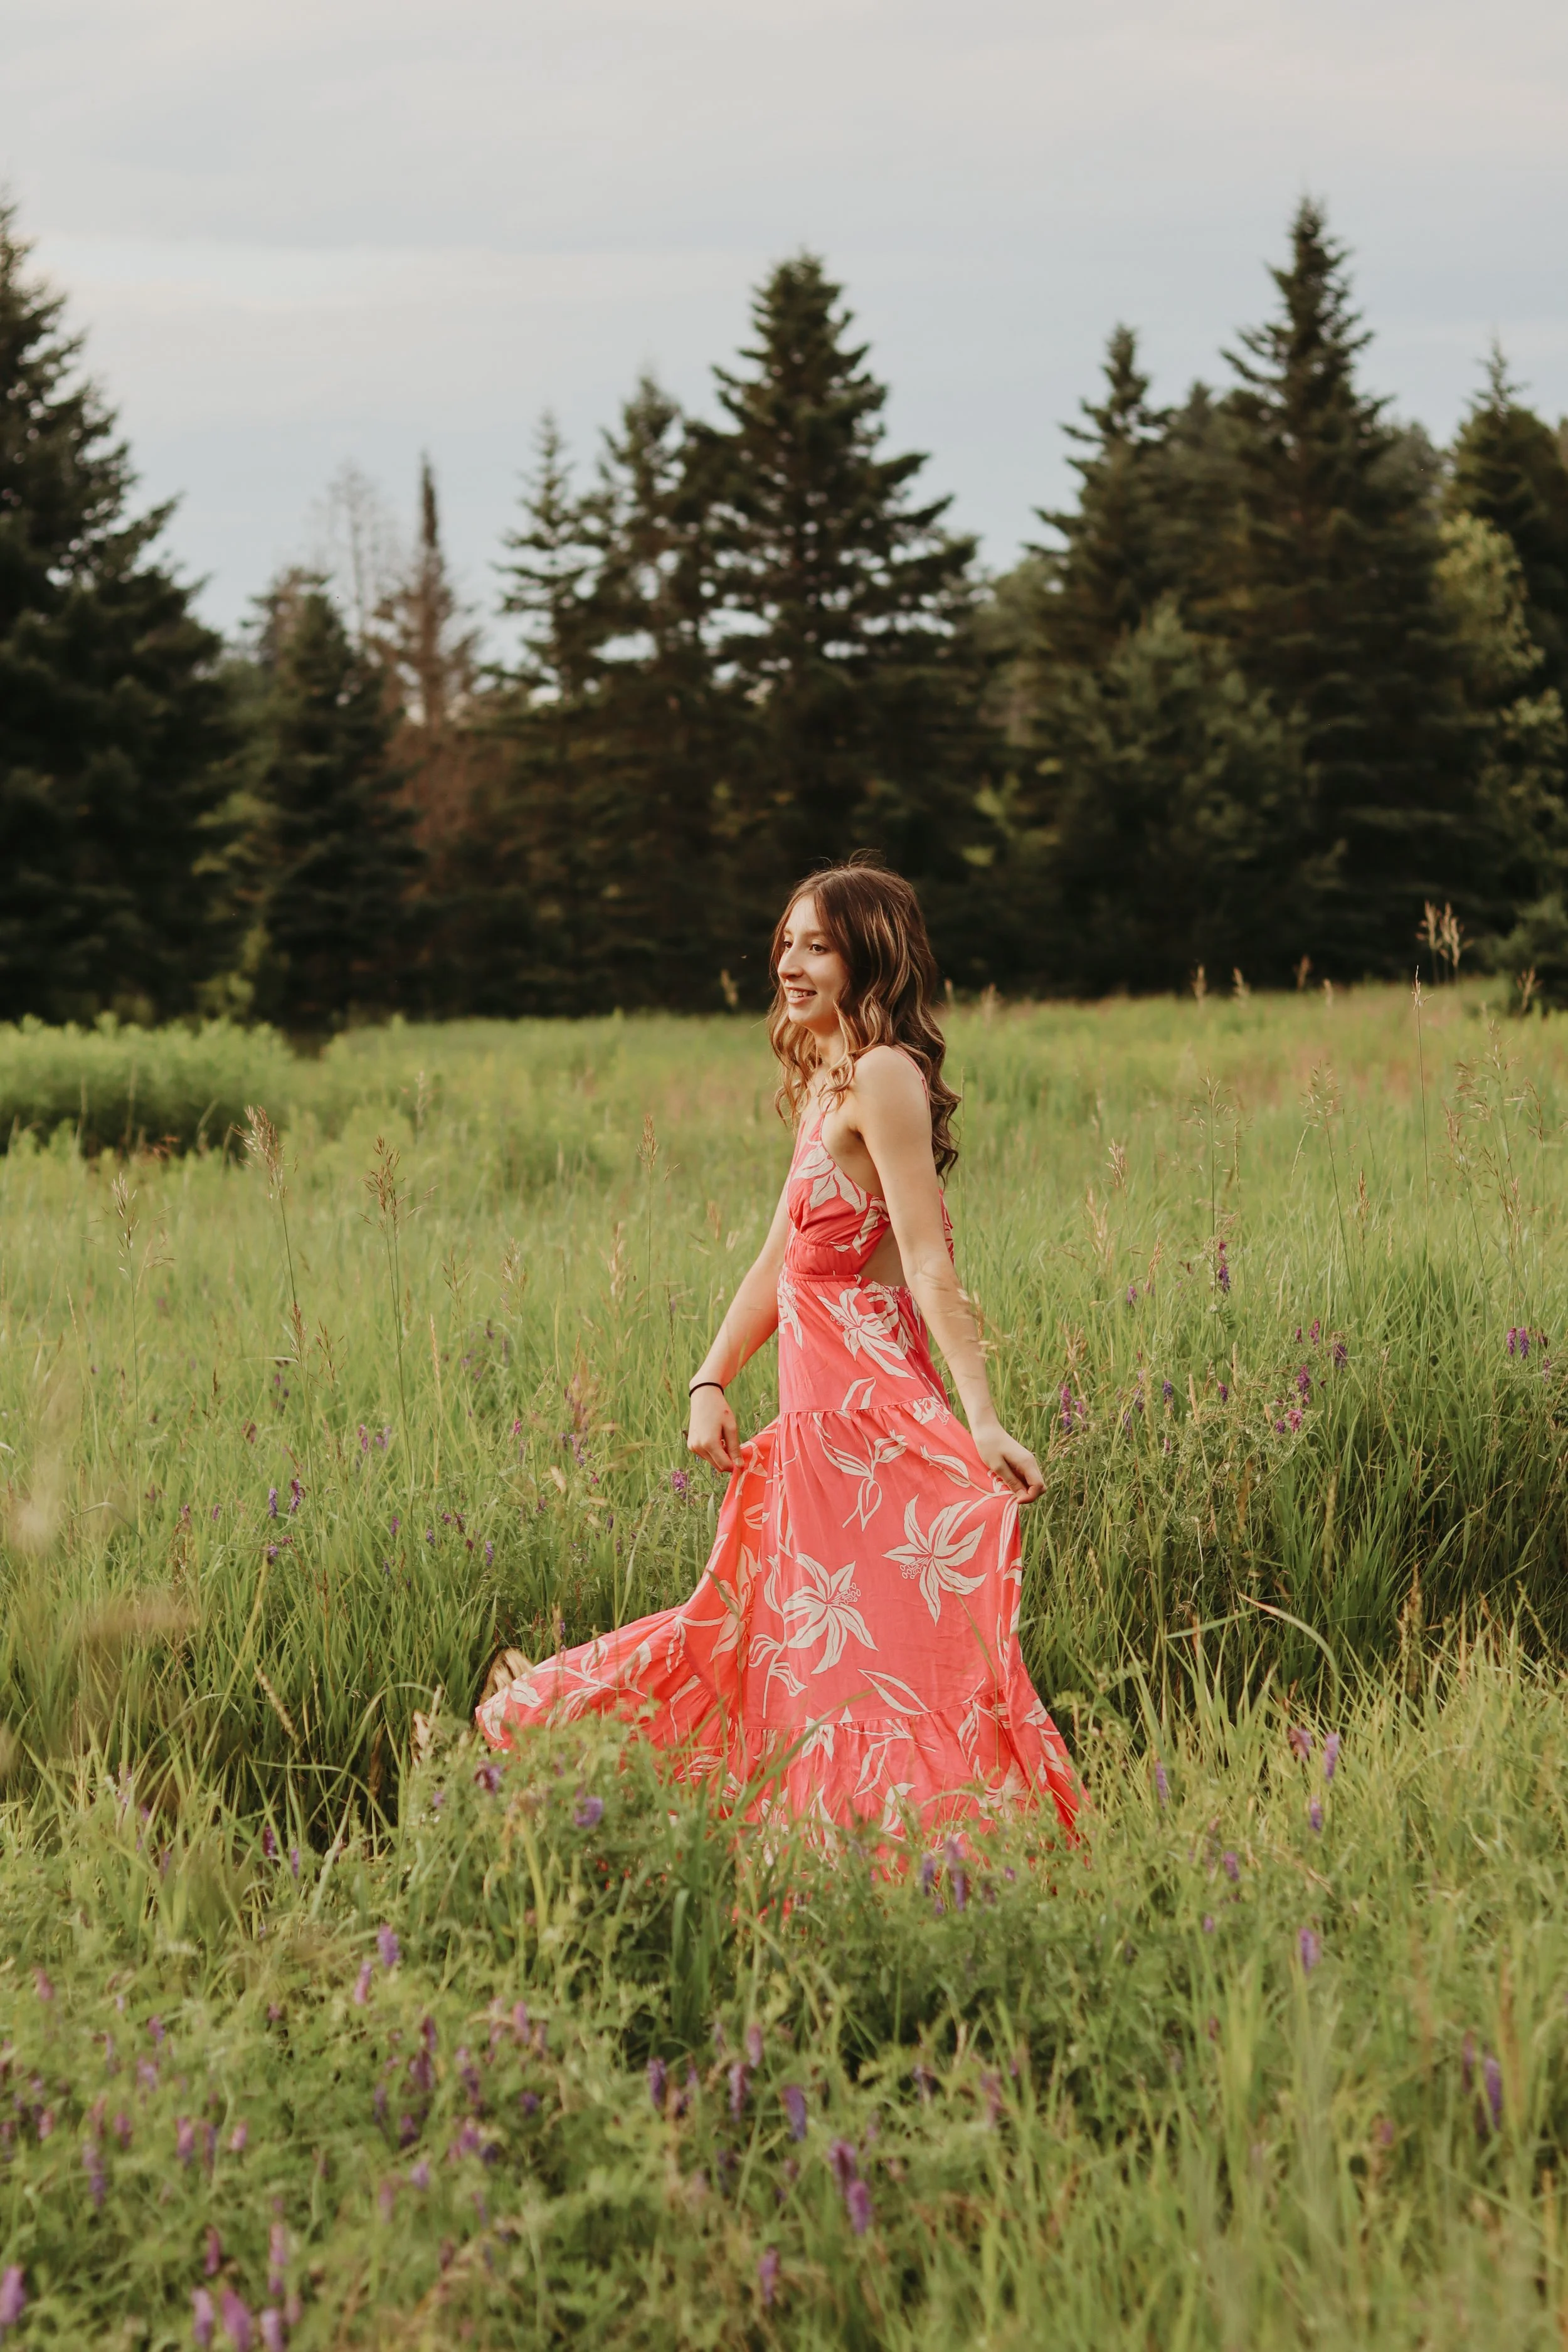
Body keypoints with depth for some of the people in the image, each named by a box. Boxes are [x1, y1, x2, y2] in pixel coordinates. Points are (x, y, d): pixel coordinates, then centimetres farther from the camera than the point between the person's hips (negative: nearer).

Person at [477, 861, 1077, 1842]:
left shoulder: (883, 1075, -12)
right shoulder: (824, 1083, 18)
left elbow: (930, 1266, -20)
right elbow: (779, 1262, 20)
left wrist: (982, 1419, -25)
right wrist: (711, 1383, 12)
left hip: (870, 1418, -10)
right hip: (819, 1425, 10)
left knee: (866, 1670, -9)